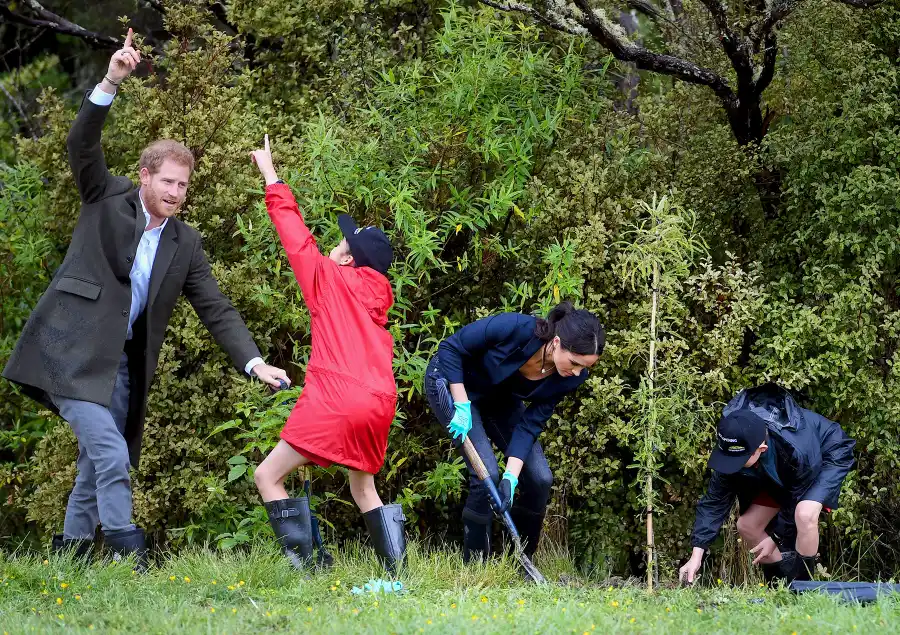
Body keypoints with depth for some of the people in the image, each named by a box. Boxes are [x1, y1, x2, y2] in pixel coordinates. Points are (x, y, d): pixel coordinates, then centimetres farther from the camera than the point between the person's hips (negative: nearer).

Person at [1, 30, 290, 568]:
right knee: (111, 455, -17)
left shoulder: (186, 244, 10)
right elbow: (83, 145, -15)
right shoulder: (107, 199, 1)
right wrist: (111, 83, -30)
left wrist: (255, 362, -5)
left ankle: (70, 555, 19)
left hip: (122, 366, 6)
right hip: (72, 355, -6)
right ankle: (130, 558, -13)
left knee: (100, 465, 7)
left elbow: (217, 310, 8)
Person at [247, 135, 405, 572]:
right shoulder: (380, 296, 19)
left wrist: (271, 177, 19)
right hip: (379, 403, 7)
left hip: (335, 401, -7)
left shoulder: (331, 278, 4)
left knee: (268, 476, -1)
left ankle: (304, 563, -13)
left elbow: (296, 236, 10)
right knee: (364, 489, 21)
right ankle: (397, 570, 8)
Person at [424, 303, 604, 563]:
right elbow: (450, 348, -25)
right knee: (487, 473, -20)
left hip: (500, 399, 5)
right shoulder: (515, 328, -38)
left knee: (540, 478, -6)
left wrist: (512, 477, -28)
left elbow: (530, 424, -18)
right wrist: (462, 406, -29)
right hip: (454, 380, -5)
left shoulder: (571, 377, -22)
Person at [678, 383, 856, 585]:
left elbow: (797, 500, -26)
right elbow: (715, 500, -19)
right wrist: (696, 555, -24)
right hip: (782, 472, 7)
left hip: (827, 457, -7)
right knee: (747, 525, -1)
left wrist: (776, 538, -16)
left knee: (805, 514, -34)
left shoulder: (796, 450, -44)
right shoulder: (733, 448, -28)